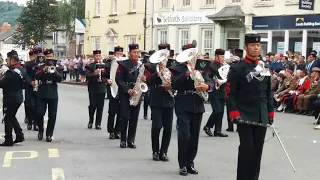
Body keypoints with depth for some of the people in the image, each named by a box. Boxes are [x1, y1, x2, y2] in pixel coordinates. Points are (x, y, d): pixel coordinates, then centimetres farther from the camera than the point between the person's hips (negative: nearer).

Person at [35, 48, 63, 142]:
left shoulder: (57, 68, 7)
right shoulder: (40, 67, 6)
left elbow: (60, 79, -6)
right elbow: (37, 76, -10)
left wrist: (54, 71, -22)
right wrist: (44, 70, -25)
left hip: (53, 95, 0)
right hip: (42, 94, 0)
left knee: (52, 116, 0)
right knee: (40, 114, -4)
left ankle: (49, 134, 10)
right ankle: (41, 130, 20)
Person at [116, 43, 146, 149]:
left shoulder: (141, 65, 10)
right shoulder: (123, 64, -3)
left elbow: (145, 78, 15)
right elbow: (118, 79, -9)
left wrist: (144, 79, -10)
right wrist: (127, 90, -19)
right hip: (125, 95, -4)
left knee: (134, 119, 4)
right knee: (125, 117, -6)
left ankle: (131, 141, 10)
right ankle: (123, 140, 4)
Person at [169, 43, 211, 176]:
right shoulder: (177, 69, 1)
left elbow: (210, 82, 2)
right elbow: (174, 85, -14)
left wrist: (207, 86, -21)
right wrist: (186, 74, -25)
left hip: (197, 107, 4)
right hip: (183, 107, -4)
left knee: (194, 136, 8)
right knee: (184, 135, -13)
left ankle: (190, 163, 20)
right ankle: (182, 165, 0)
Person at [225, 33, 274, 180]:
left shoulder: (265, 69, 11)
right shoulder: (236, 69, -6)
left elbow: (268, 93, 18)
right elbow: (230, 93, -10)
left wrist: (270, 112, 14)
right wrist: (234, 113, -18)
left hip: (262, 117, 5)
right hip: (244, 117, -5)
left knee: (257, 150, 9)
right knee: (246, 148, -6)